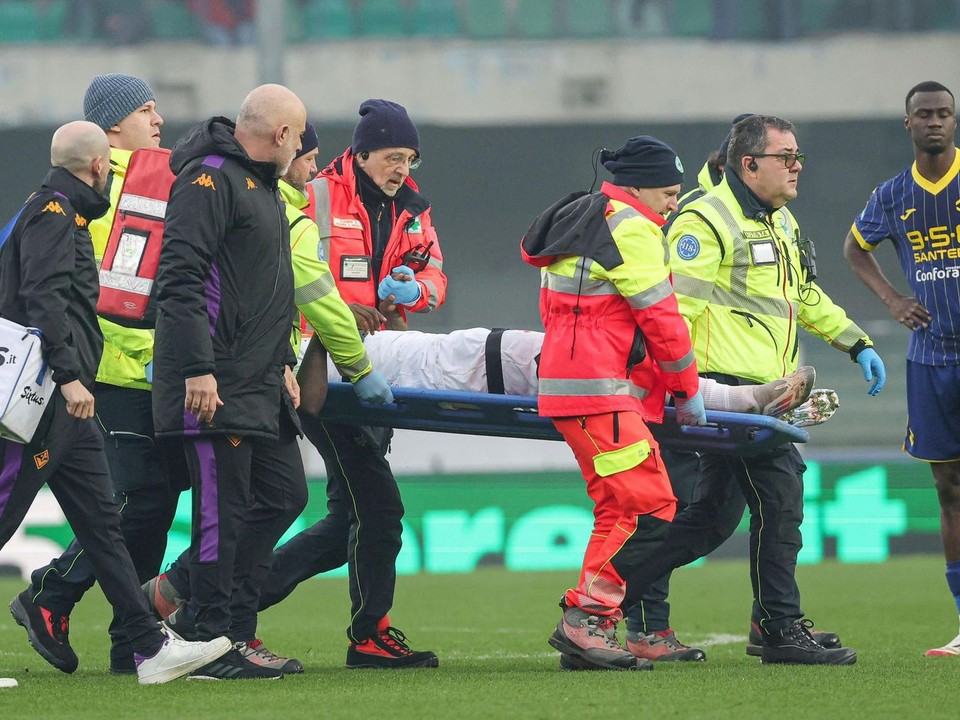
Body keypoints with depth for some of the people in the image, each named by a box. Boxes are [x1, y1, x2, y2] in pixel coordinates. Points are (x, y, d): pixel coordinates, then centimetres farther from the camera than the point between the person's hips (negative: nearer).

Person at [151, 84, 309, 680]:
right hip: (216, 384, -10)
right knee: (222, 511, -7)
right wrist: (197, 370, -24)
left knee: (284, 495, 10)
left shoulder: (263, 186, 21)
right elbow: (180, 279, -20)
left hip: (262, 385, 10)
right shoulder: (210, 179, -12)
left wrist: (284, 361, 22)